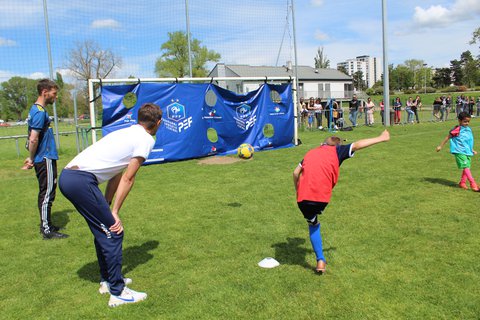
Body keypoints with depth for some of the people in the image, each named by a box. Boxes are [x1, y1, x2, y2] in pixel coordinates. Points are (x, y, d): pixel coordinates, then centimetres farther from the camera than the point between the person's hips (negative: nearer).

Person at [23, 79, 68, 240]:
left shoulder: (36, 109, 14)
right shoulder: (40, 112, -16)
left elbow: (33, 138, 17)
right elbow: (33, 139, -21)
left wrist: (32, 158, 13)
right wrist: (32, 159, -9)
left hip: (43, 159, 9)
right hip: (45, 160, -9)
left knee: (45, 193, 16)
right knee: (47, 194, -3)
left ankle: (46, 225, 26)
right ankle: (47, 230, 4)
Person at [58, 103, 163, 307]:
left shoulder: (128, 133, 22)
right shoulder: (146, 139, -3)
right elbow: (127, 179, -6)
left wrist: (106, 207, 15)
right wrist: (114, 212, -1)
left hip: (67, 176, 9)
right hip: (81, 180, -9)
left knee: (104, 231, 20)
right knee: (113, 233, -2)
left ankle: (107, 280, 33)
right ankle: (117, 292, 5)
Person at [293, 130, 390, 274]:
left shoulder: (311, 152, 26)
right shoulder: (336, 151, 17)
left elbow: (296, 173, 19)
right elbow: (357, 145, 10)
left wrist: (298, 192, 29)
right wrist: (381, 138, 18)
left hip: (303, 196, 4)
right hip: (322, 196, -3)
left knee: (313, 224, 20)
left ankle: (320, 260, 16)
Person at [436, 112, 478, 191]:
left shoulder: (468, 130, 13)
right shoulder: (457, 129, -9)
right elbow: (448, 137, -3)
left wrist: (472, 150, 25)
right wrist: (440, 146, -2)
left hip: (467, 152, 8)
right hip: (459, 152, -8)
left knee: (466, 168, 8)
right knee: (466, 167, -14)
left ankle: (462, 183, 22)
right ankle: (473, 184, -17)